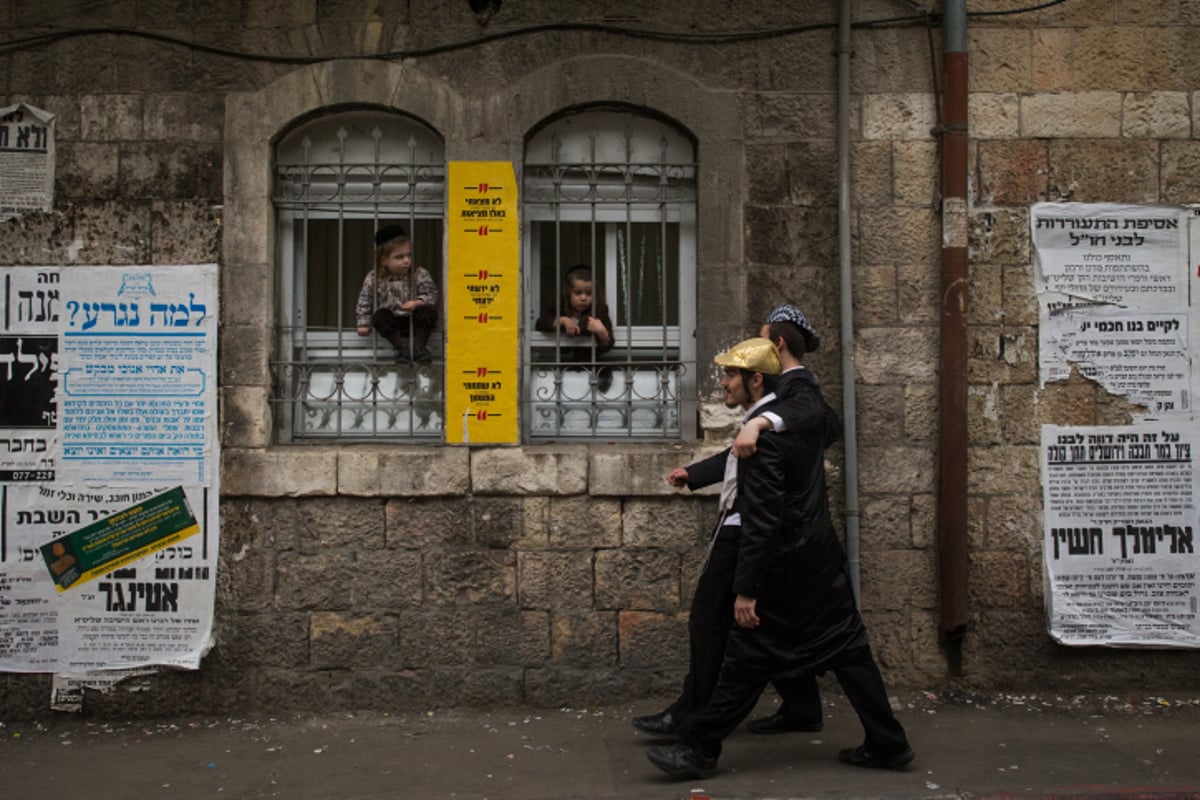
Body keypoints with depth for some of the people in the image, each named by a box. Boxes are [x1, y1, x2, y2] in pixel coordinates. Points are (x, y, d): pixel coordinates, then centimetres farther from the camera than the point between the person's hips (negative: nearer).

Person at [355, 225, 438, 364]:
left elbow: (430, 295, -9)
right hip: (391, 322, 0)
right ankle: (402, 346, -30)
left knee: (429, 311, -26)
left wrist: (417, 303, -28)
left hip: (414, 321, 0)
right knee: (379, 316, -28)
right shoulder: (373, 279, -5)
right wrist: (364, 324, -1)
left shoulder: (420, 275, -7)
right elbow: (364, 302, 4)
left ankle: (419, 346, -24)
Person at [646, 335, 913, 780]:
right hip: (822, 560, 9)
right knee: (848, 651, 13)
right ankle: (887, 744, 18)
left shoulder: (762, 436, -20)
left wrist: (746, 589, -22)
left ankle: (700, 749, 7)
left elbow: (761, 520, -24)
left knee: (747, 660, -2)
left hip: (783, 569, -9)